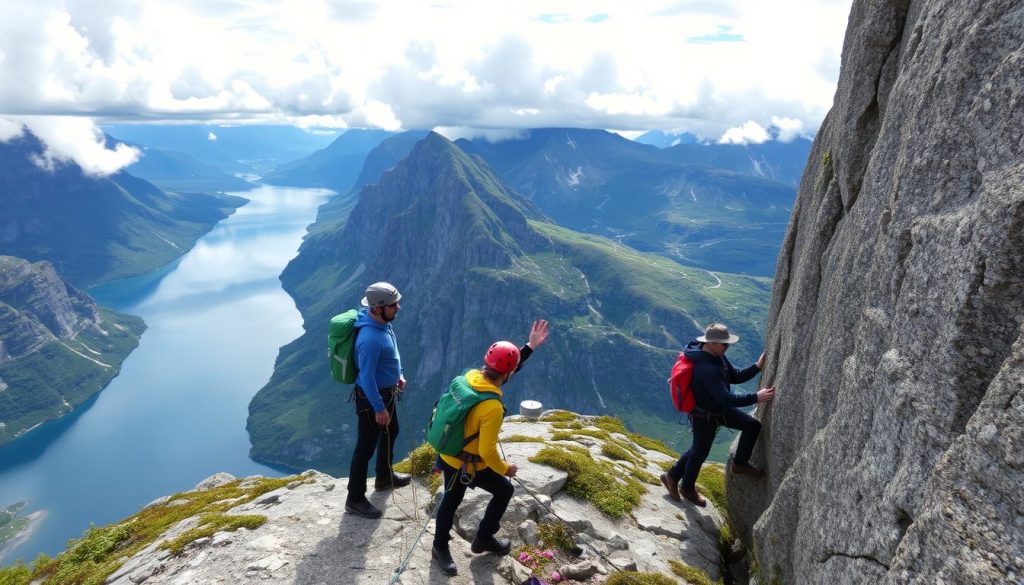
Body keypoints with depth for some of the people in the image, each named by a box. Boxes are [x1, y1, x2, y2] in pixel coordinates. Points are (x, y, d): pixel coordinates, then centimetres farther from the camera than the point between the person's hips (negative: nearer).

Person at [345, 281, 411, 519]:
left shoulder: (382, 322, -5)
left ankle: (384, 477, 48)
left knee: (390, 433, 26)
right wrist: (379, 408, -21)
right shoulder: (370, 339, -35)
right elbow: (366, 377, -28)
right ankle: (355, 499, 19)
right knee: (366, 447, 3)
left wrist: (398, 374, 18)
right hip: (371, 396, -10)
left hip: (386, 391, 10)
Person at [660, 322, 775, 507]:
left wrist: (757, 366, -11)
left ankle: (740, 463, 27)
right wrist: (756, 397, -37)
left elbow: (735, 377, 2)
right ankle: (687, 487, 38)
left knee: (752, 425, 8)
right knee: (700, 452, 12)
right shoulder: (706, 369, -38)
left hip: (720, 408, 8)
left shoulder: (718, 356, -8)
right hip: (704, 416, -8)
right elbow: (727, 399, -38)